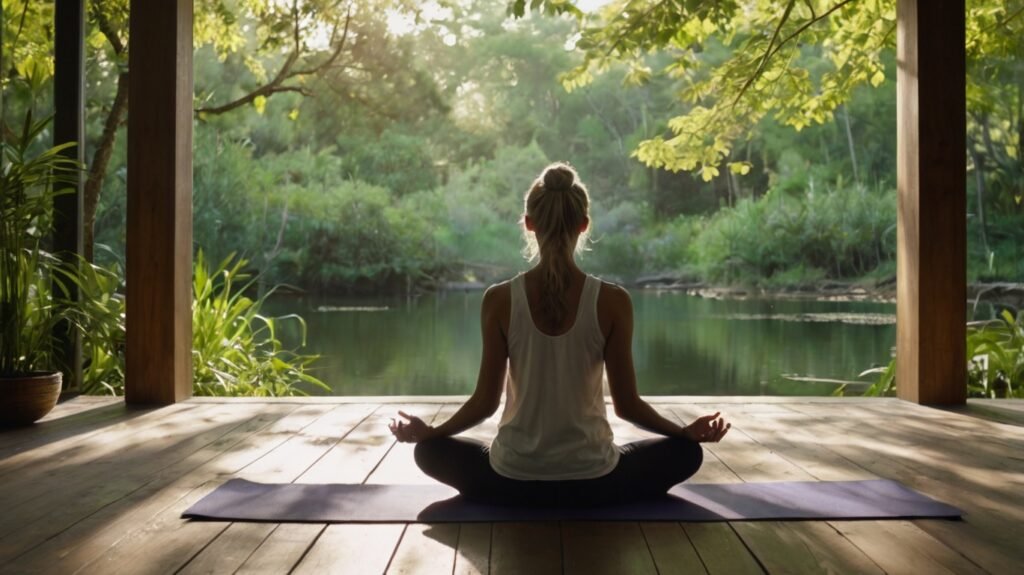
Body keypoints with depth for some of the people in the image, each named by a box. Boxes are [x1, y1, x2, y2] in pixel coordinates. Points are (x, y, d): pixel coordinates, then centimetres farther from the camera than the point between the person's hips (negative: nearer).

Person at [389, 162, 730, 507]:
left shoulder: (499, 300, -11)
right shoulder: (613, 301, -12)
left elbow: (485, 402, -5)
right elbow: (627, 405, -7)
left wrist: (427, 431, 13)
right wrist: (688, 430, 11)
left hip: (512, 480, 0)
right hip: (593, 481, 0)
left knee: (430, 450, 29)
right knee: (686, 451, 25)